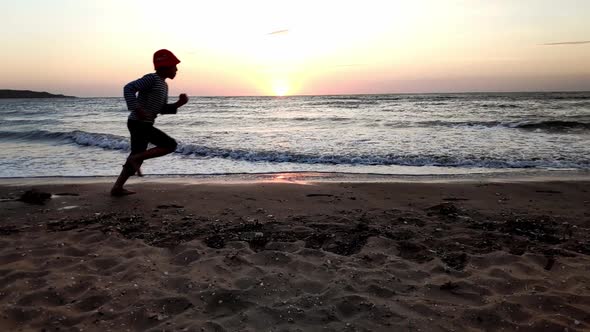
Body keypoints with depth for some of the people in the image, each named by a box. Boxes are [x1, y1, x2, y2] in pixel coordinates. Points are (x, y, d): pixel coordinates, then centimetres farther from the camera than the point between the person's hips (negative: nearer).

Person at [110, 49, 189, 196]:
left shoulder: (163, 85, 16)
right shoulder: (152, 78, -12)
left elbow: (162, 109, 17)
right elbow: (129, 88, -21)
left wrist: (178, 104, 2)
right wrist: (136, 108, -28)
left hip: (142, 124, 10)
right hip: (139, 124, -10)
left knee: (137, 156, 16)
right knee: (171, 145, -10)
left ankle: (117, 188, 24)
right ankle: (135, 159, -7)